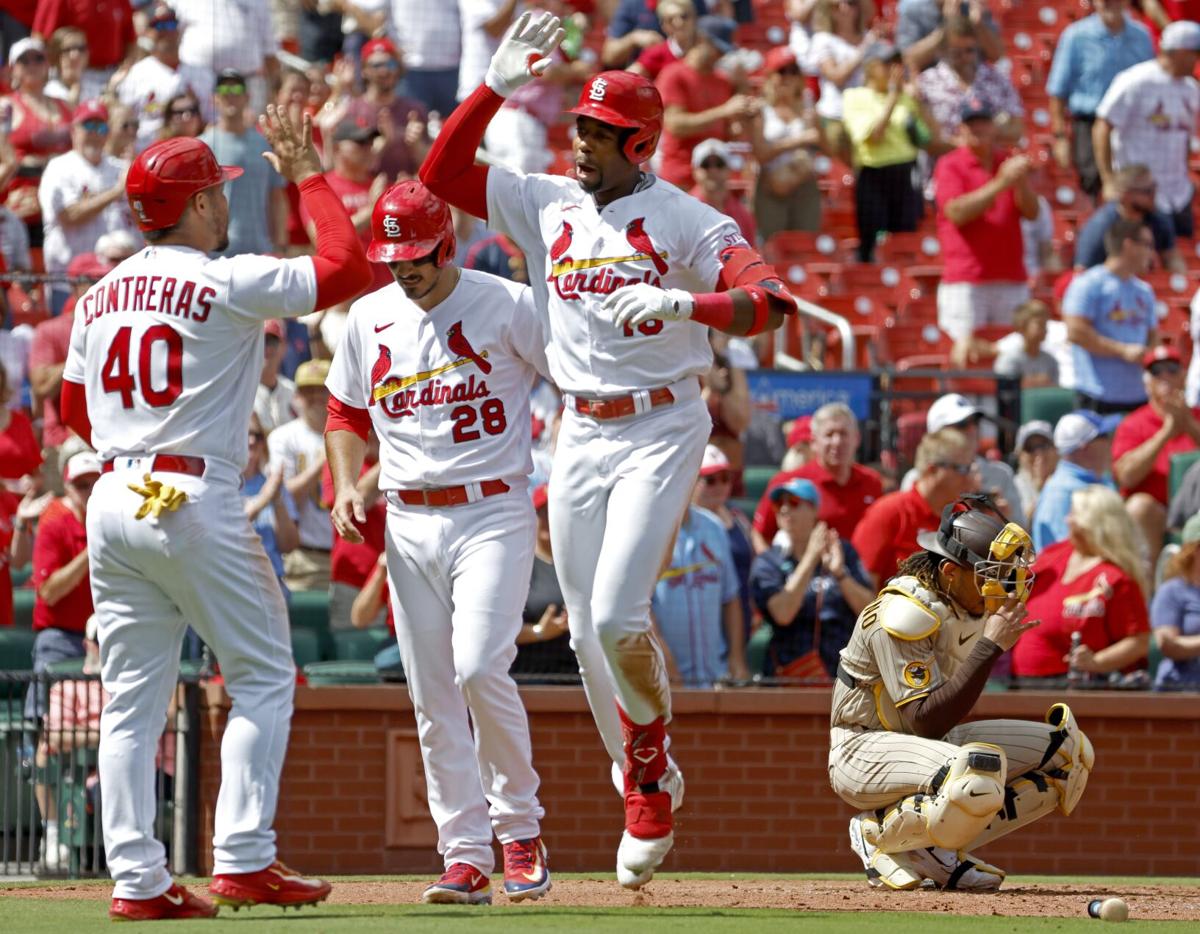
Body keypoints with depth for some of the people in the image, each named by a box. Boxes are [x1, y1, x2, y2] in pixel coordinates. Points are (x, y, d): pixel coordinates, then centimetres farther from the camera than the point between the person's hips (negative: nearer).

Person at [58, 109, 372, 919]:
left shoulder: (102, 296, 12)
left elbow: (75, 411, 19)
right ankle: (242, 858, -4)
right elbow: (348, 268, -8)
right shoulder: (229, 284, -9)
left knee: (133, 697, 7)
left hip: (113, 501, 6)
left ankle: (137, 878, 4)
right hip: (196, 502, -6)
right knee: (263, 677, 4)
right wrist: (310, 175, 2)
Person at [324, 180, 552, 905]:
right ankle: (467, 856, 5)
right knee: (433, 695, 2)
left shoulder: (507, 306, -6)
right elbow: (346, 412, 21)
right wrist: (347, 484, 5)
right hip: (408, 524, 5)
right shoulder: (370, 319, 9)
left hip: (494, 513, -5)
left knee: (480, 668, -19)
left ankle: (521, 826, -1)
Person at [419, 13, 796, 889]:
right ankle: (644, 786, 22)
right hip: (580, 431, 5)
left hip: (661, 430, -5)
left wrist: (683, 304, -35)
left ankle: (652, 773, 5)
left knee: (619, 618, -18)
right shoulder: (548, 205, 8)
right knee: (588, 630, 6)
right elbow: (441, 172, 4)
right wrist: (498, 84, -4)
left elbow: (772, 300, -19)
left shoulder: (686, 222, -7)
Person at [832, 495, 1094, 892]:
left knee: (1070, 751, -2)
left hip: (933, 745, 9)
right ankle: (880, 835, -10)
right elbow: (925, 721, -30)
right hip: (864, 751, -9)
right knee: (979, 773, -39)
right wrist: (991, 647, -31)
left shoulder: (974, 603, 3)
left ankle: (937, 847, -3)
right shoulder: (904, 613, -24)